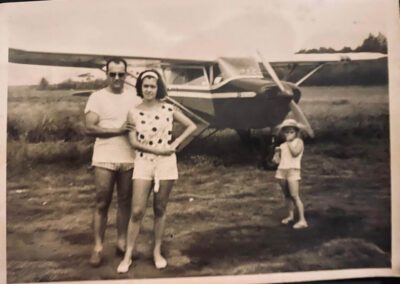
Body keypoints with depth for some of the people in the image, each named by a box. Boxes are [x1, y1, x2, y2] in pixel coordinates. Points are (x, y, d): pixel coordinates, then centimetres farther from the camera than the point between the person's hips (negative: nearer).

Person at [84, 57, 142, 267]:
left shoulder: (134, 97, 9)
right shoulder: (97, 97, -1)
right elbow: (90, 128, -10)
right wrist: (118, 130, -16)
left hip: (129, 158, 3)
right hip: (105, 159, -3)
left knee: (125, 202, 10)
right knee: (102, 203, 3)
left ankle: (122, 242, 22)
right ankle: (98, 247, 13)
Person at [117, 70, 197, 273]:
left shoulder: (168, 109, 1)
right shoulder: (133, 113, 0)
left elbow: (191, 126, 6)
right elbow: (134, 142, -6)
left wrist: (175, 144, -4)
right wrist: (157, 149, -14)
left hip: (166, 163, 1)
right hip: (143, 163, 0)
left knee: (160, 210, 9)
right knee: (137, 211, -3)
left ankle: (157, 252, 22)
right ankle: (128, 256, 10)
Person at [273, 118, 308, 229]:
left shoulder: (298, 141, 1)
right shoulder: (283, 145, 14)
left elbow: (295, 152, -19)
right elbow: (278, 160, 16)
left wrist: (289, 142, -10)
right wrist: (277, 153, -2)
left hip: (293, 170, -6)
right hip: (282, 170, 6)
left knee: (295, 196, -11)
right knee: (287, 195, 14)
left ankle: (302, 220, -9)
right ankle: (290, 215, 29)